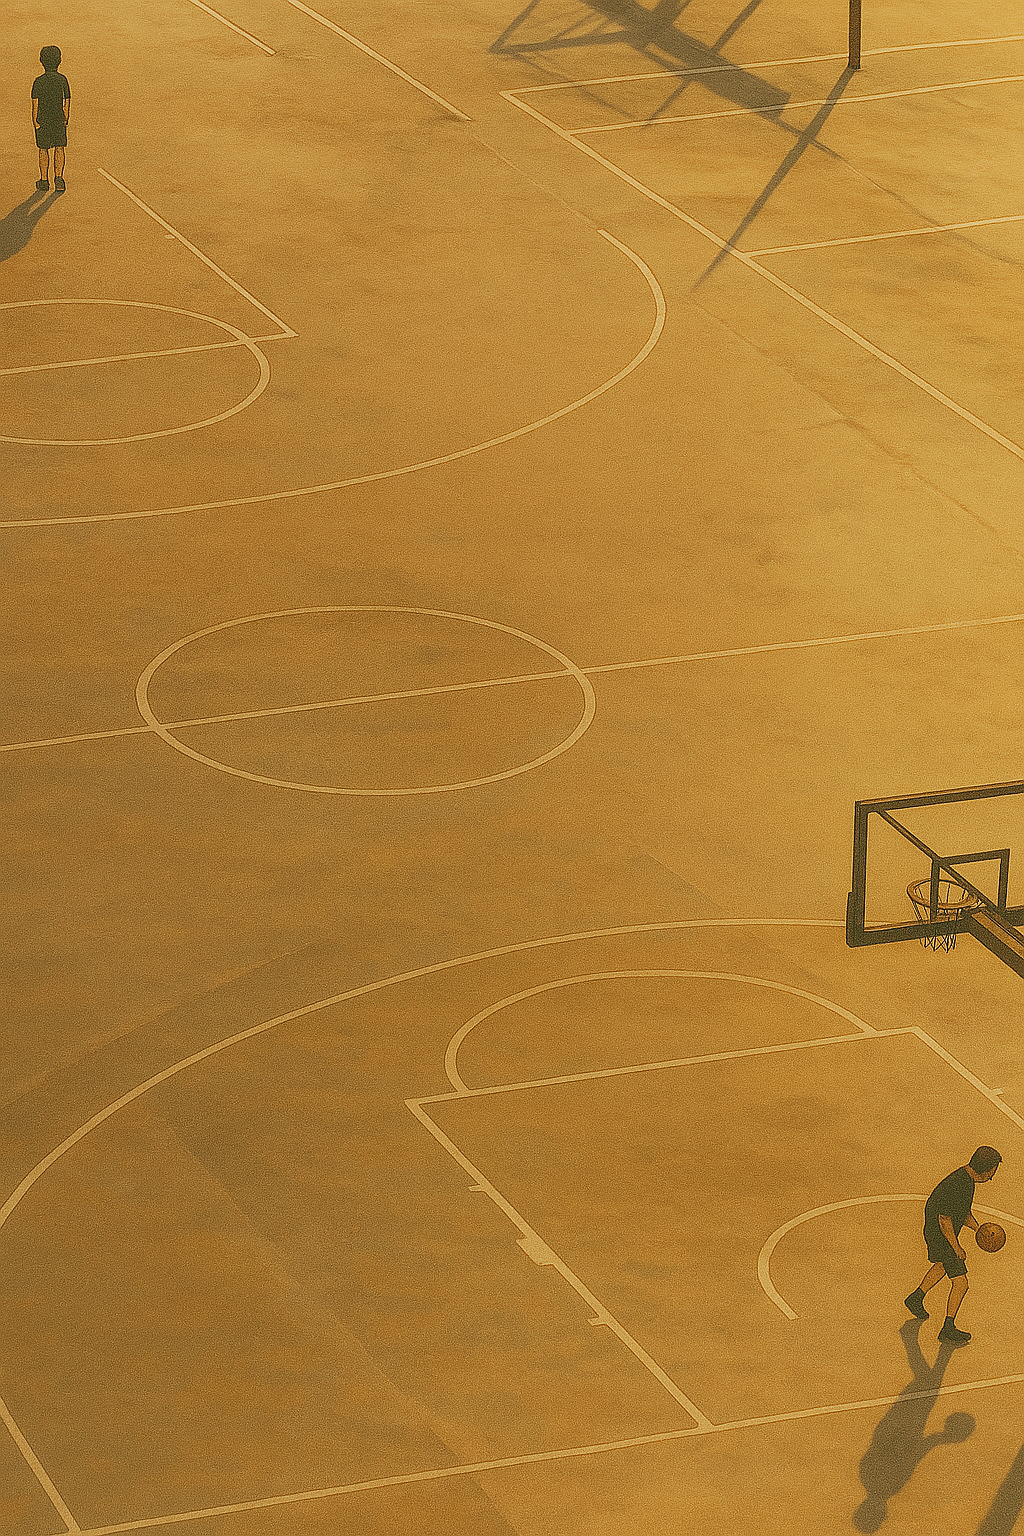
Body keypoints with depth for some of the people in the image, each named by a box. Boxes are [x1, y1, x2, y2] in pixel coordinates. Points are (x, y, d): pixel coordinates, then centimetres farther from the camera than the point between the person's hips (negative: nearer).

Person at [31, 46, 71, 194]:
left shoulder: (39, 82, -8)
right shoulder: (62, 80, -2)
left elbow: (35, 102, -10)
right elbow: (67, 102, 2)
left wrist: (35, 120, -5)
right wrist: (65, 119, 11)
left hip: (42, 120, -1)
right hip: (59, 119, 1)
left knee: (43, 150, 8)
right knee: (59, 149, 6)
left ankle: (44, 180, 10)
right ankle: (58, 178, -5)